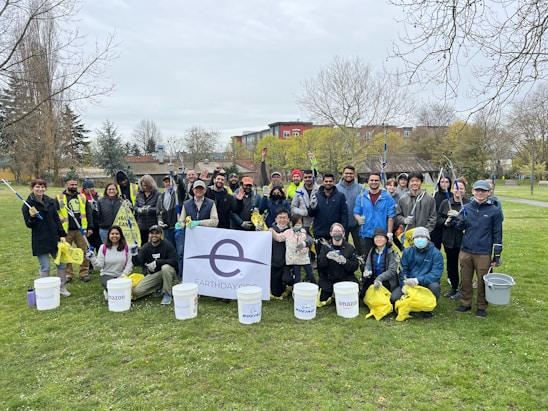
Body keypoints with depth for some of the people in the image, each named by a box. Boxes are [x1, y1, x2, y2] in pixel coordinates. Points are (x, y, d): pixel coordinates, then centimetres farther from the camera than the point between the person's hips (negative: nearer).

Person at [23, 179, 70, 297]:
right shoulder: (28, 204, -6)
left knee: (61, 263, 9)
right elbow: (29, 225, -5)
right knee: (45, 267, 1)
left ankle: (62, 288, 22)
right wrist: (32, 217, -26)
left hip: (54, 238, 5)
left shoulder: (50, 201, 6)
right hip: (40, 241, -5)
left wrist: (62, 235, 6)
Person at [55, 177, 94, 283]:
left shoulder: (82, 197, 11)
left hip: (81, 230, 2)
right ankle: (68, 274, 15)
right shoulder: (59, 198, 3)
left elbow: (88, 213, 12)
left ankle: (84, 273, 13)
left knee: (84, 252, 3)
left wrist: (90, 227, 7)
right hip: (66, 231, -2)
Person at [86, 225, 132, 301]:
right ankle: (107, 291, 9)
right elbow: (100, 264, -7)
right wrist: (92, 258, -24)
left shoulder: (125, 247, 0)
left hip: (121, 276, 2)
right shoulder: (103, 247, -3)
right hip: (106, 275, -2)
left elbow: (129, 263, -1)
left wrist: (124, 275, -13)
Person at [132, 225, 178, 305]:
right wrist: (134, 255, -32)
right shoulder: (145, 247, -1)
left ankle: (167, 295, -18)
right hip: (152, 275, 4)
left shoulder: (167, 245, -12)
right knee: (136, 291, -15)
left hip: (168, 272, -3)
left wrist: (157, 262, -31)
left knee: (165, 267, -38)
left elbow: (174, 261, -22)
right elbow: (138, 262, -11)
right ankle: (159, 287, 11)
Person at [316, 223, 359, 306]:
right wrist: (327, 257, -25)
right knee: (321, 301, -14)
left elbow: (355, 266, -3)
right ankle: (331, 295, 19)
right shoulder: (325, 247, 4)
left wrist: (345, 261, -22)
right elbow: (319, 265, -5)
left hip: (345, 279, 0)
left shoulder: (350, 247, 2)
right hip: (327, 280, 1)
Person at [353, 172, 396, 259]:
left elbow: (391, 216, -3)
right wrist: (358, 218, -18)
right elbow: (356, 213, 5)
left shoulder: (387, 197, -1)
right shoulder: (361, 197, 5)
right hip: (366, 234, 2)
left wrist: (389, 233, -9)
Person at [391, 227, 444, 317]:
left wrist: (418, 280, -33)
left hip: (427, 283, -2)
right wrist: (404, 285, -19)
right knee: (394, 298, -20)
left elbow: (436, 273, -20)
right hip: (408, 284, 2)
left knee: (434, 286, -36)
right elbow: (403, 270, 0)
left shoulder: (436, 253, -9)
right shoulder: (407, 252, 3)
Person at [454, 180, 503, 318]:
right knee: (465, 280, 11)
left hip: (484, 253, -3)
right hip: (466, 251, 3)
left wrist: (497, 255, -1)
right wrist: (461, 220, -10)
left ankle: (482, 307, 21)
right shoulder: (466, 208, 5)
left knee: (482, 281, 6)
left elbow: (497, 234, 0)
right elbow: (460, 227, 13)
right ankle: (465, 303, 26)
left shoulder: (494, 211, -3)